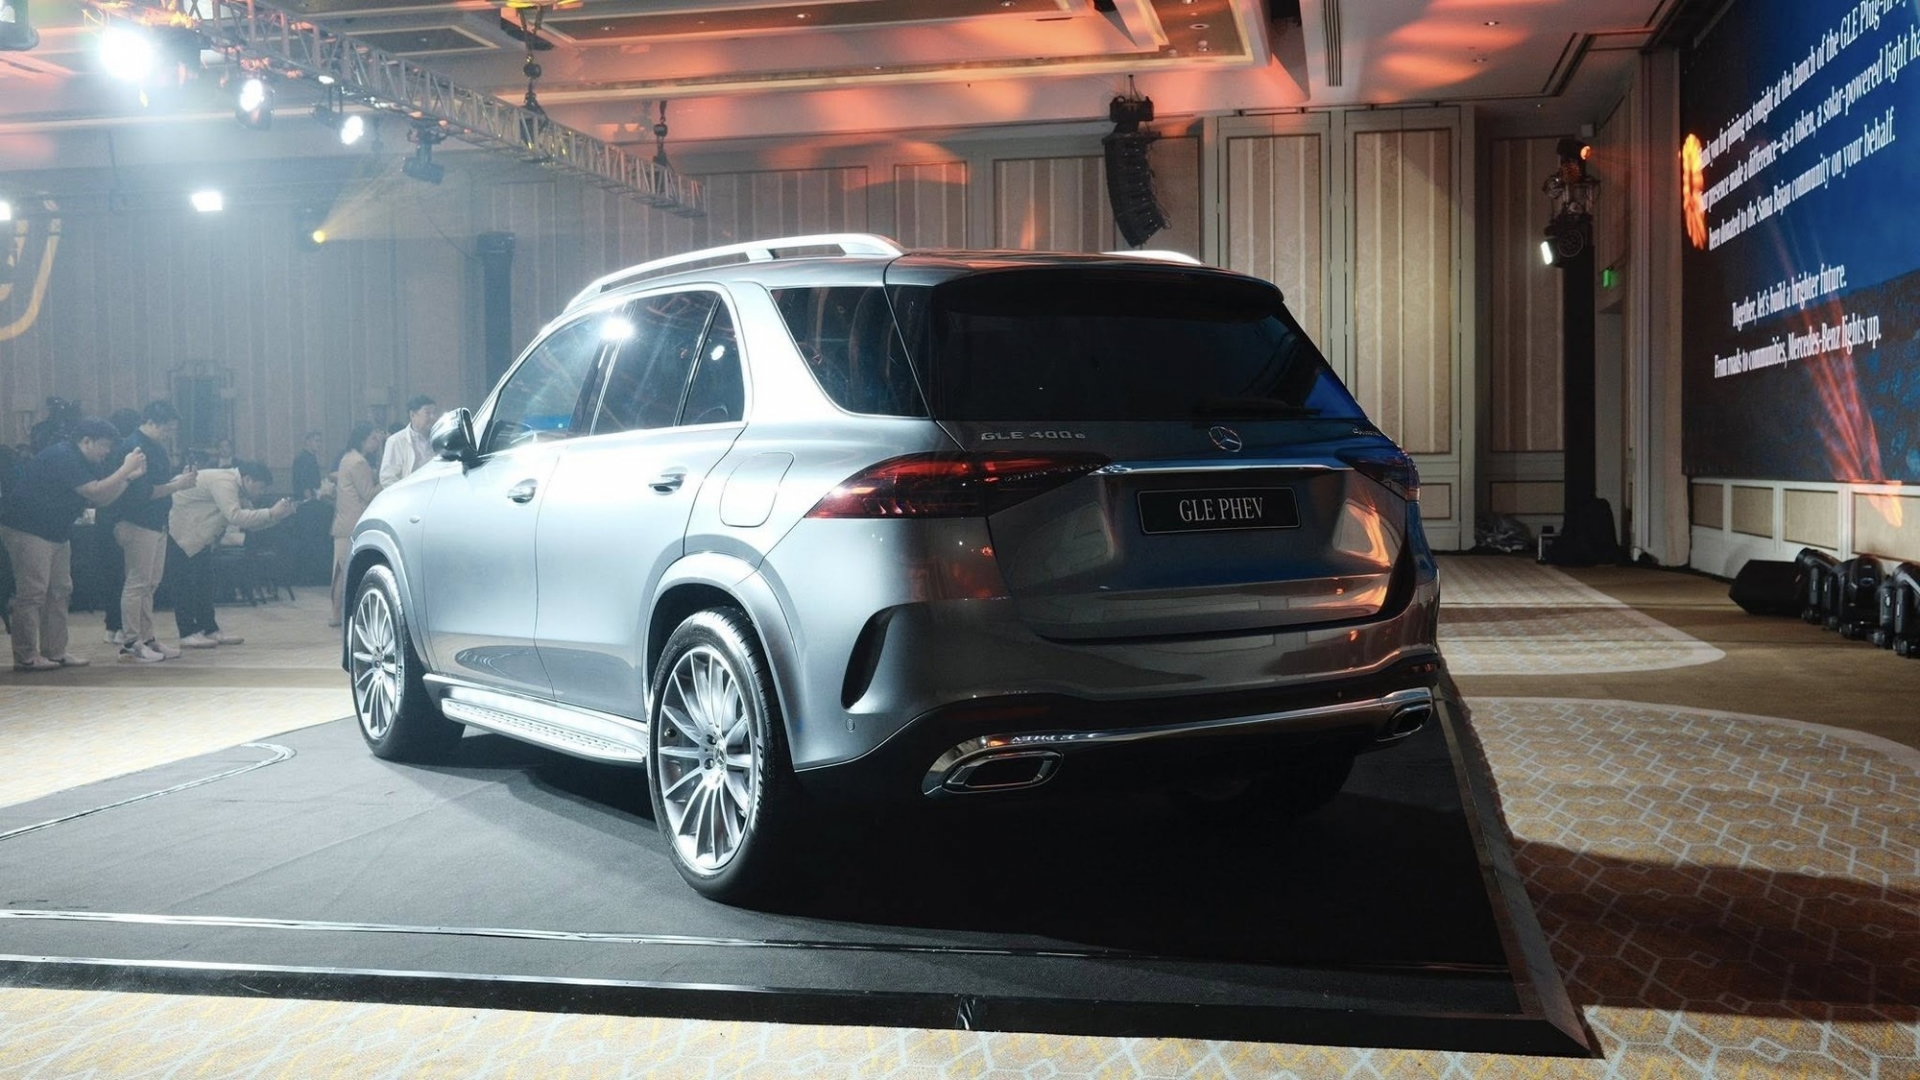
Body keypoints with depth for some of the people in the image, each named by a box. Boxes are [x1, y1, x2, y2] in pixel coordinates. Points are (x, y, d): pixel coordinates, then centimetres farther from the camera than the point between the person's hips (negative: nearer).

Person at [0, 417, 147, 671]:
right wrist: (125, 469, -20)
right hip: (26, 529, -11)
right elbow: (95, 493, -26)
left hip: (56, 533, 11)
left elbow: (102, 500, 8)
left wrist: (129, 476, -1)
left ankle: (55, 651, 13)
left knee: (59, 591, 9)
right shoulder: (62, 457, -20)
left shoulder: (83, 463, 11)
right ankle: (26, 657, -6)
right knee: (32, 593, -10)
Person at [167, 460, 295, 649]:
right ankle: (187, 634, -8)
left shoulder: (237, 490, 6)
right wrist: (270, 513, -34)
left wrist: (278, 515, -8)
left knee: (204, 581, 8)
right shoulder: (224, 482, -25)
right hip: (179, 529, -11)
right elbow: (235, 516, -36)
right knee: (186, 581, -10)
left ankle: (210, 630, 12)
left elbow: (248, 521, 6)